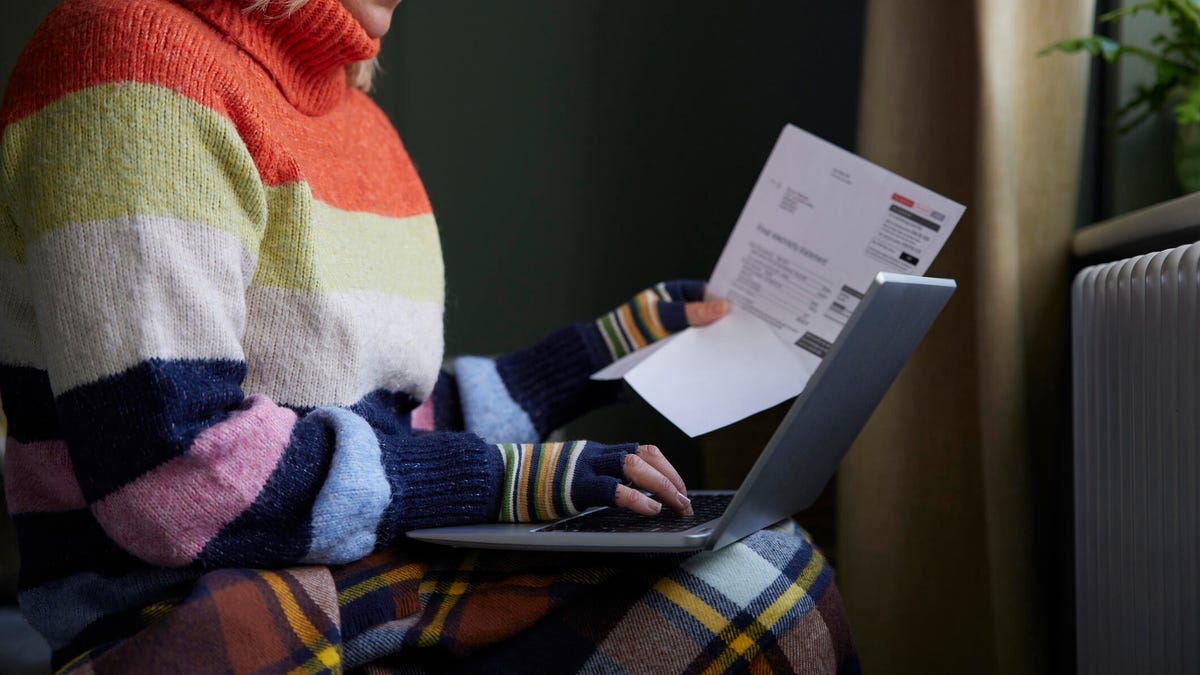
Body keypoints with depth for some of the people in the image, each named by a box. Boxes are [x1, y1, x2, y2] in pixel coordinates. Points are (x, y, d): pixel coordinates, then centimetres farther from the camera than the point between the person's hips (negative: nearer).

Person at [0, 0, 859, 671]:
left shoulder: (353, 113, 18)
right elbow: (166, 472, -20)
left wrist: (614, 346, 23)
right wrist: (503, 477, -16)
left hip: (384, 561, 8)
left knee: (764, 580, -9)